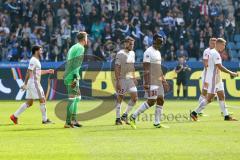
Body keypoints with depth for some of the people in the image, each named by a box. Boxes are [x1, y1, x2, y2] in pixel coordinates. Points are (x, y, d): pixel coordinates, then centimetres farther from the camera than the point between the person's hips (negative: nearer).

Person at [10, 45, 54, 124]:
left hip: (35, 83, 10)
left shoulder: (36, 60, 18)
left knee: (29, 103, 10)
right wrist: (25, 84, -24)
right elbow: (29, 72, -20)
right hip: (34, 83, -10)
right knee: (42, 100, -5)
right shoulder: (33, 60, -13)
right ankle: (45, 119, 0)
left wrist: (48, 71, 25)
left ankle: (15, 116, 10)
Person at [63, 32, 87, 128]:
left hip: (67, 76, 9)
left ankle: (74, 120, 18)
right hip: (72, 77, -9)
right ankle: (68, 122, -10)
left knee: (77, 97, 17)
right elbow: (76, 64, -18)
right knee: (72, 98, -8)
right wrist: (75, 77, -22)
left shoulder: (73, 47, 21)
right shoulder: (80, 48, -8)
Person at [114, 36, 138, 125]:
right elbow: (117, 68, -16)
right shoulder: (120, 54, -13)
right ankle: (118, 119, 8)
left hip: (130, 79, 7)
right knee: (119, 98, 1)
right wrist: (117, 82, -21)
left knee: (134, 97, -1)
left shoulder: (132, 53, 10)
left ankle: (125, 115, 12)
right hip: (122, 79, -7)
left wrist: (134, 78, 17)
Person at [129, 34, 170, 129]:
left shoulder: (158, 52, 17)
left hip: (158, 81, 9)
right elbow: (146, 69, -18)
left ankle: (157, 123, 9)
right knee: (151, 101, -11)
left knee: (161, 100, 5)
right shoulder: (148, 52, -13)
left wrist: (164, 81, 22)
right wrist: (146, 83, -23)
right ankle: (133, 117, -2)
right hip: (151, 82, -9)